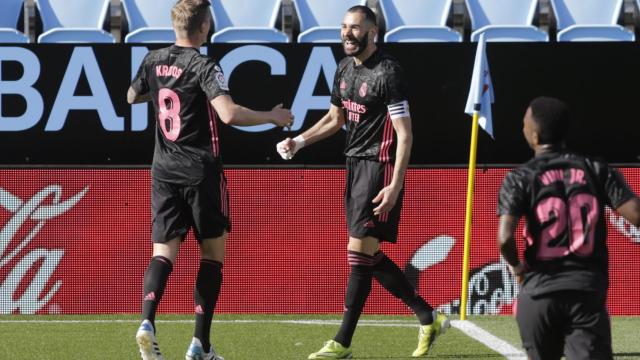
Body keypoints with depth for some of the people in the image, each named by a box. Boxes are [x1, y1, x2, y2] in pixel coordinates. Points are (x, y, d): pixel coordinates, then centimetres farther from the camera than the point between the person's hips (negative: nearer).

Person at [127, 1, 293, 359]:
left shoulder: (154, 61, 5)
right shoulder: (204, 67, -14)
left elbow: (133, 96, 23)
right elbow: (229, 114, -26)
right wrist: (272, 117, -13)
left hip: (164, 171, 5)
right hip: (201, 173, -5)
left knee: (164, 252, 2)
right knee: (213, 253, 8)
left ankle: (147, 322, -25)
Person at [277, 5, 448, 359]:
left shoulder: (387, 72, -15)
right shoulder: (345, 68, 11)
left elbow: (404, 134, -16)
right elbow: (335, 118, 25)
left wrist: (395, 185, -23)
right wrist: (299, 141, 10)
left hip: (378, 167, -9)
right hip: (355, 165, 9)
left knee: (359, 250, -10)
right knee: (370, 256, 10)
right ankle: (428, 318, 22)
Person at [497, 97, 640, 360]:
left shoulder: (520, 179, -2)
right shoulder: (597, 170, 4)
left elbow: (505, 238, -15)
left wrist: (517, 267, 5)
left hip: (539, 291, 0)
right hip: (588, 289, 0)